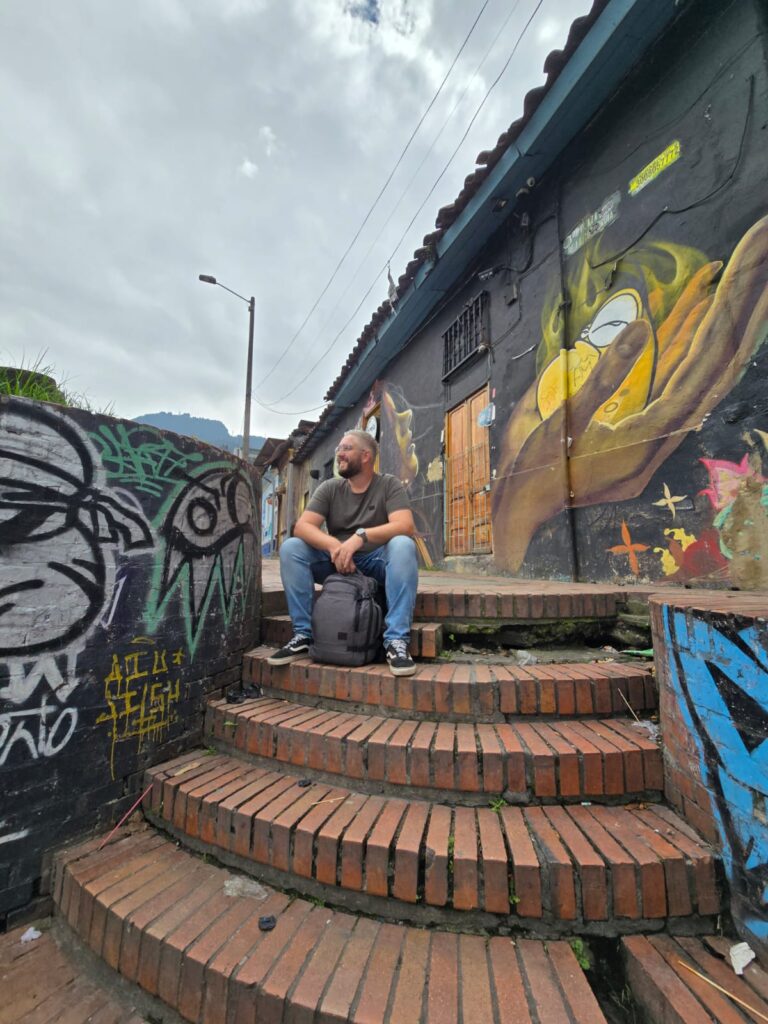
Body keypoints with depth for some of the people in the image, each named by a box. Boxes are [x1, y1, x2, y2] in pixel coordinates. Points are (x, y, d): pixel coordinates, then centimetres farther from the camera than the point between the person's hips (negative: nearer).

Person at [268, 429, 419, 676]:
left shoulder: (389, 485, -4)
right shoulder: (330, 488, 4)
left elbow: (405, 526, -20)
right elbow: (301, 526, -10)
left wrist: (360, 537, -35)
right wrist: (334, 546, -30)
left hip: (377, 562, -2)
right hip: (336, 563, 3)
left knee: (403, 545, -32)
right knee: (290, 547, -17)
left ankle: (396, 640, -29)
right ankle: (302, 635, -11)